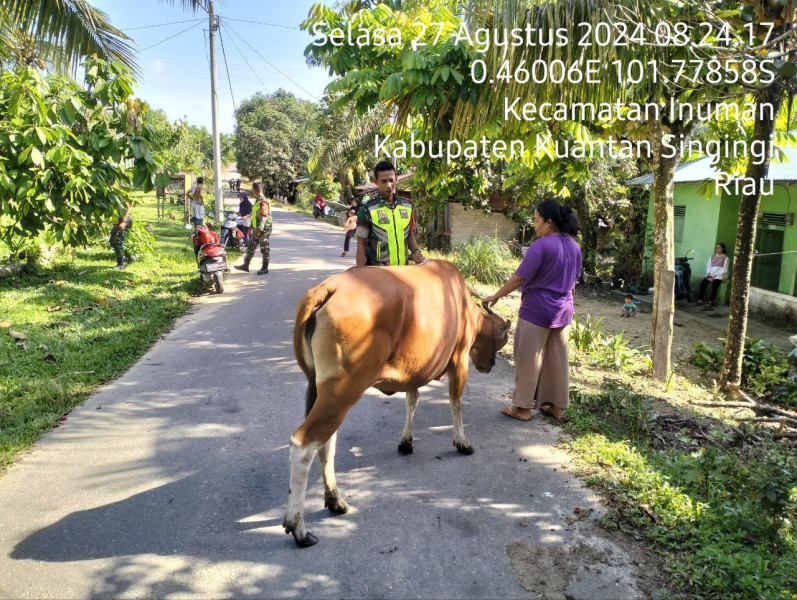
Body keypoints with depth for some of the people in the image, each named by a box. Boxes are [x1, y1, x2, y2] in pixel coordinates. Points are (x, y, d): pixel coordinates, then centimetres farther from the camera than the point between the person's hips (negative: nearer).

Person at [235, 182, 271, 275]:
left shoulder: (263, 202, -18)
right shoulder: (257, 200, 14)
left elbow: (264, 217, -24)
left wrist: (259, 229, -26)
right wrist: (252, 227, 23)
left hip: (263, 229, -10)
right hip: (256, 229, 10)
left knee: (264, 249, 1)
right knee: (250, 247, 13)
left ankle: (265, 268, 9)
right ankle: (246, 265, 20)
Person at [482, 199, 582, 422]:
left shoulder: (541, 245, -18)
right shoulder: (574, 247, 6)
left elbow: (519, 278, -18)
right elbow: (572, 282, 14)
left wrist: (495, 297, -9)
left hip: (537, 311, -7)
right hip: (563, 312, 8)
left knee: (528, 360, 3)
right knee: (557, 359, 15)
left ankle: (522, 407, 11)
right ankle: (557, 406, 23)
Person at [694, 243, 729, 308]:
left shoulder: (725, 257, 3)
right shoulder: (713, 256, 19)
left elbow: (724, 269, -5)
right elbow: (708, 265, 13)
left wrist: (716, 275, -15)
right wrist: (708, 273, -6)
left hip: (720, 275, -4)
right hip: (711, 274, 4)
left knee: (714, 284, -34)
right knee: (703, 282, -24)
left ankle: (711, 301, -29)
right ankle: (700, 300, -26)